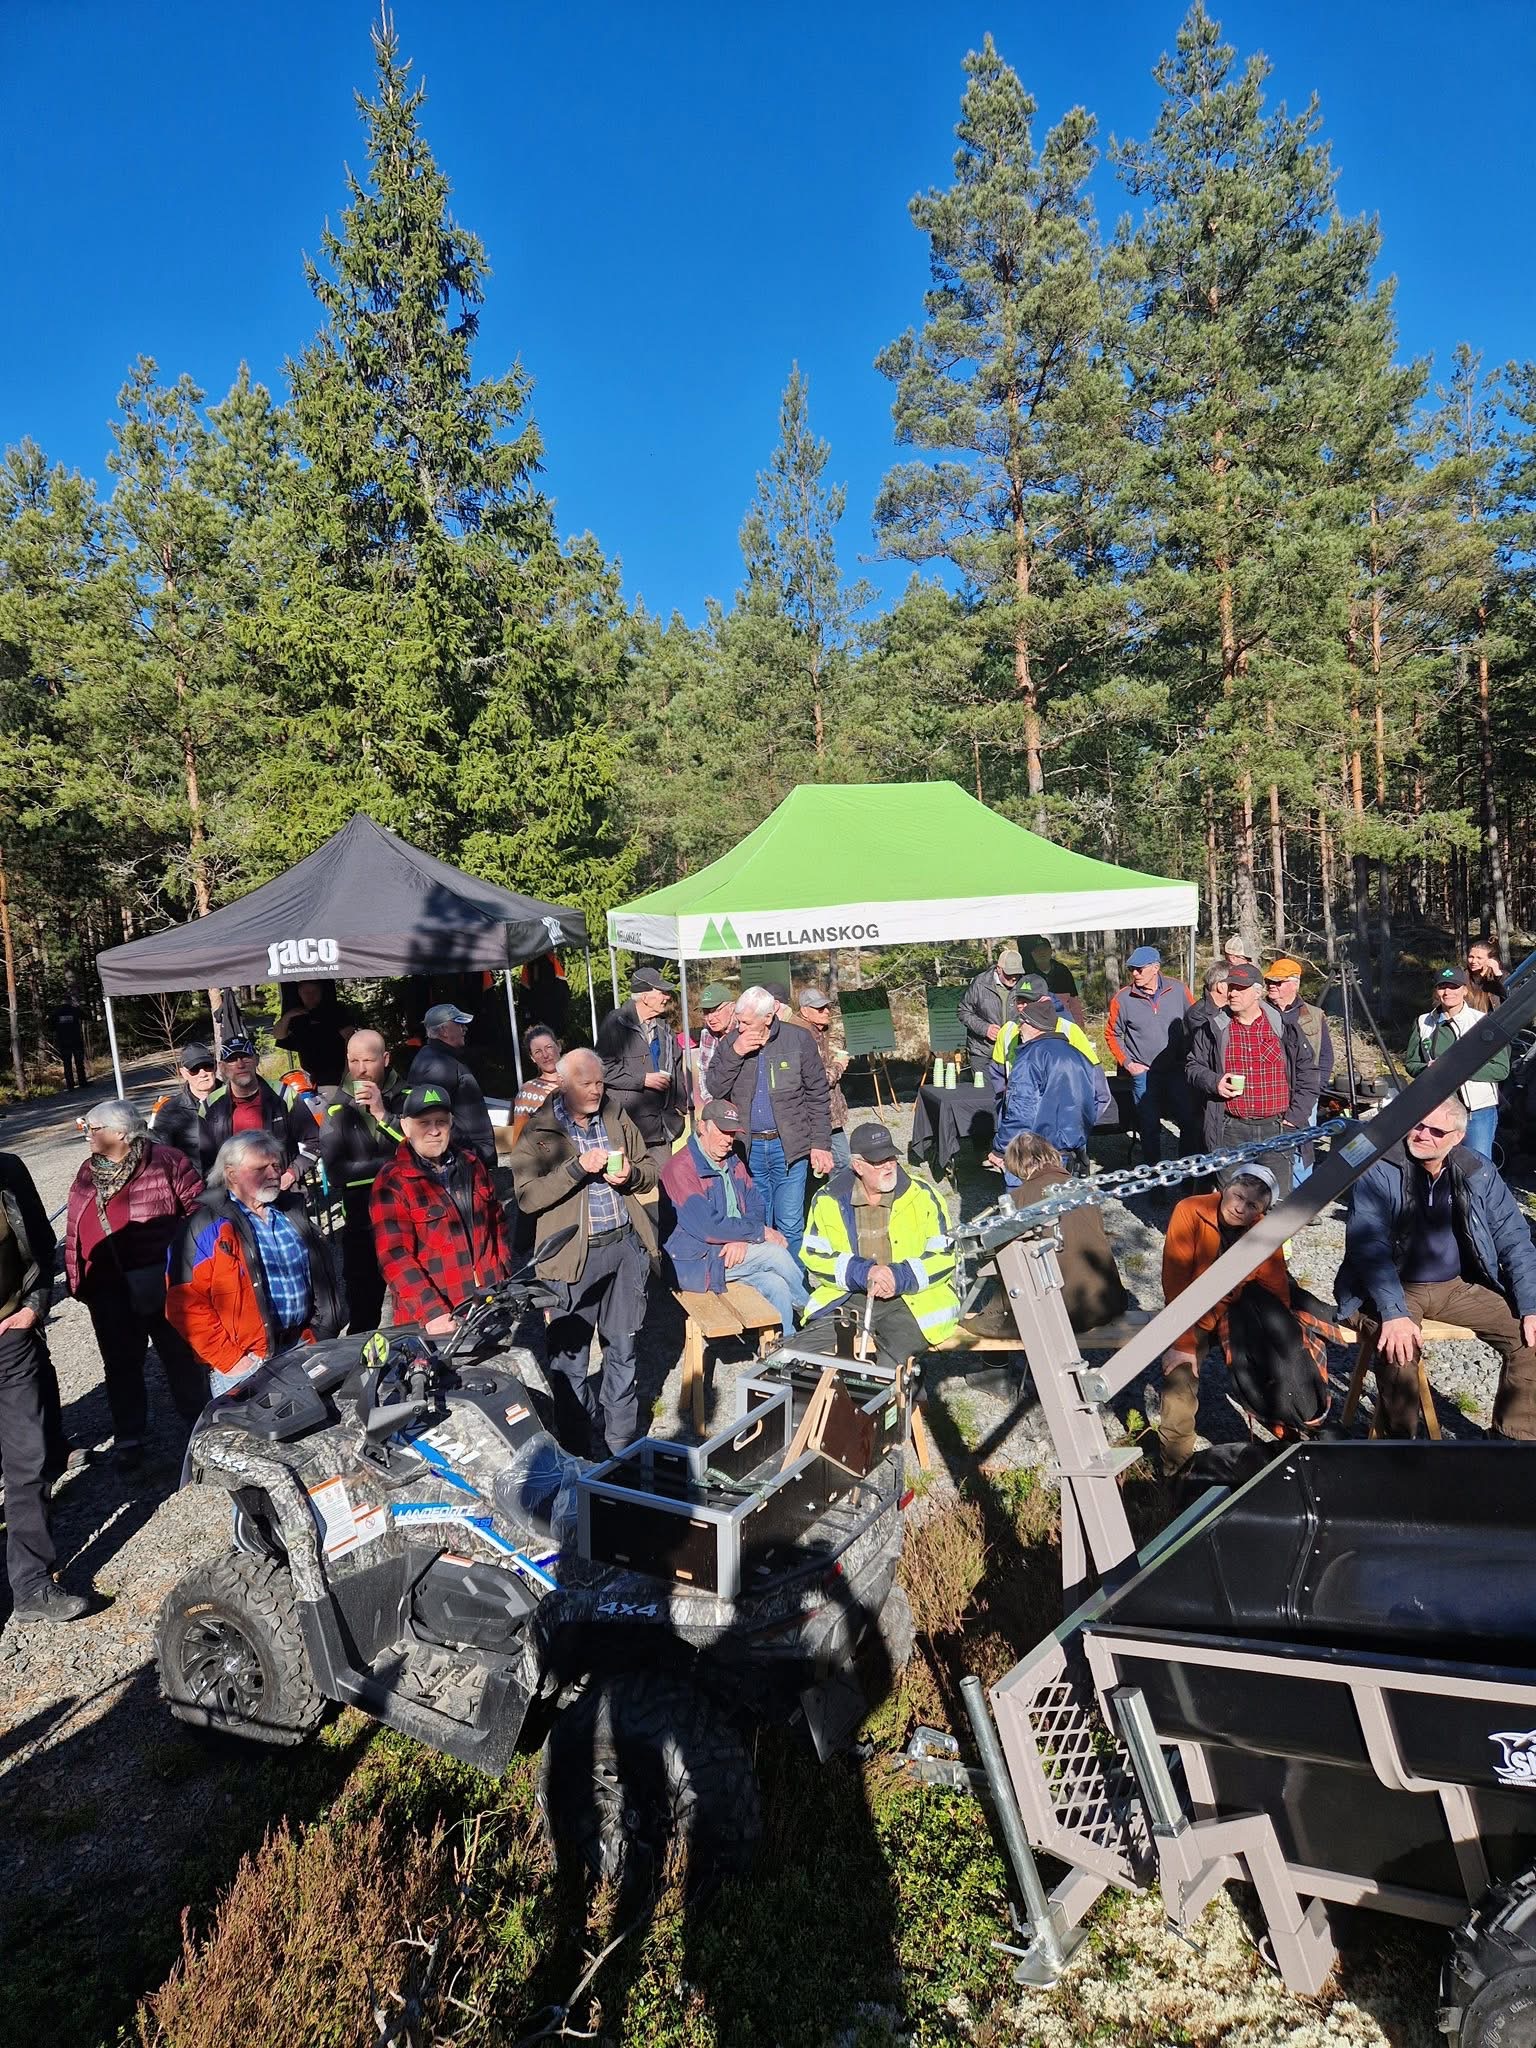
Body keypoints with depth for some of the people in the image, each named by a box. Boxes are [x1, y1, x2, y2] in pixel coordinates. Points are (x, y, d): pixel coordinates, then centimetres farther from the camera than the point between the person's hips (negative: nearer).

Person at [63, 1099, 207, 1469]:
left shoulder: (165, 1161, -9)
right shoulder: (88, 1174, 10)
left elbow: (199, 1209, -8)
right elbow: (75, 1231, 16)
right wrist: (77, 1280, 12)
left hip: (162, 1283, -4)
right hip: (109, 1290, 5)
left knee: (180, 1355, 9)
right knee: (120, 1364, 12)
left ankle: (200, 1424, 25)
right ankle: (128, 1438, 25)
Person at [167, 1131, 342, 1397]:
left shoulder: (292, 1213, 11)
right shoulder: (205, 1226, -7)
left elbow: (321, 1277, 18)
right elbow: (184, 1303, -12)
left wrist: (319, 1335, 8)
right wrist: (230, 1360, -13)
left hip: (303, 1351, 5)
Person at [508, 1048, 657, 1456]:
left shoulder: (617, 1119, 8)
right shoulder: (539, 1133, -6)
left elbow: (650, 1169, 17)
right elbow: (527, 1197, -15)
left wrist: (631, 1175, -6)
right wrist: (577, 1168, -23)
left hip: (626, 1244, 5)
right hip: (574, 1254, -4)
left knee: (622, 1348, 16)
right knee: (570, 1355, 5)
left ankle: (622, 1442, 31)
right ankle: (583, 1449, 22)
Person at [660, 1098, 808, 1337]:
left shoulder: (733, 1162, 12)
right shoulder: (680, 1168, -16)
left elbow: (756, 1207, 10)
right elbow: (708, 1227, -22)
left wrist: (742, 1239, -12)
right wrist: (761, 1232, -15)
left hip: (737, 1249, 7)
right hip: (697, 1262, -7)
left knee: (776, 1286, -18)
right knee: (775, 1253, -18)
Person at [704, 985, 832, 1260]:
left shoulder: (799, 1039, -4)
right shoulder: (731, 1043, 4)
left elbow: (817, 1095, 0)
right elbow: (715, 1090, -2)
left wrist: (821, 1144, -4)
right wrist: (734, 1054, -14)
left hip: (788, 1146, -3)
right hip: (748, 1147, 3)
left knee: (790, 1225, -1)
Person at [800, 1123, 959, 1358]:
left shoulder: (922, 1195, 1)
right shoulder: (829, 1200, 4)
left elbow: (944, 1256, 2)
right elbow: (813, 1256, 2)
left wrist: (900, 1277, -14)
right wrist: (862, 1273, -14)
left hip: (910, 1300, -2)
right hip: (848, 1298, 2)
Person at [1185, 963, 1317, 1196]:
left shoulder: (1284, 1026, 4)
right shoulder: (1212, 1029, 4)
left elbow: (1307, 1071, 8)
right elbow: (1193, 1067, 12)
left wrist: (1297, 1115, 1)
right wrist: (1213, 1082, -9)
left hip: (1276, 1128, 0)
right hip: (1230, 1132, 0)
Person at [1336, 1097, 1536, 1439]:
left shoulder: (1478, 1171, 0)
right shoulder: (1378, 1170, -14)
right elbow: (1368, 1245, -22)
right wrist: (1393, 1313, -33)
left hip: (1458, 1286, 5)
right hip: (1392, 1287, -5)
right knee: (1398, 1349, -31)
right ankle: (1399, 1440, -10)